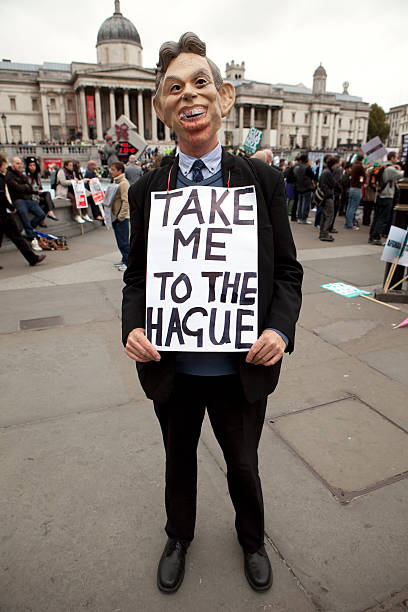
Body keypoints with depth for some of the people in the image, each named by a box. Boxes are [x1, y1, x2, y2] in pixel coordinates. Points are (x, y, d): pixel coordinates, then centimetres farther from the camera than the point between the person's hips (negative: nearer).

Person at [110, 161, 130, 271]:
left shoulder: (124, 183, -14)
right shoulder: (115, 182, 15)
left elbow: (126, 201, -19)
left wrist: (120, 216, -20)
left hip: (122, 217, -9)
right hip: (115, 217, 9)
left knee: (123, 241, -6)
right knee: (120, 241, 14)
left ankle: (128, 262, 1)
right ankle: (124, 260, 24)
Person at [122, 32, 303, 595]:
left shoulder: (263, 181, -6)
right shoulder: (147, 190, -3)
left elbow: (287, 270, -3)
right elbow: (136, 275, 3)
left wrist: (280, 330, -20)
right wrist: (133, 328, -15)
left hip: (242, 367, -1)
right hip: (171, 368, 2)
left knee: (243, 465, 23)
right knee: (179, 460, 26)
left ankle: (252, 541, 57)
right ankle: (179, 538, 58)